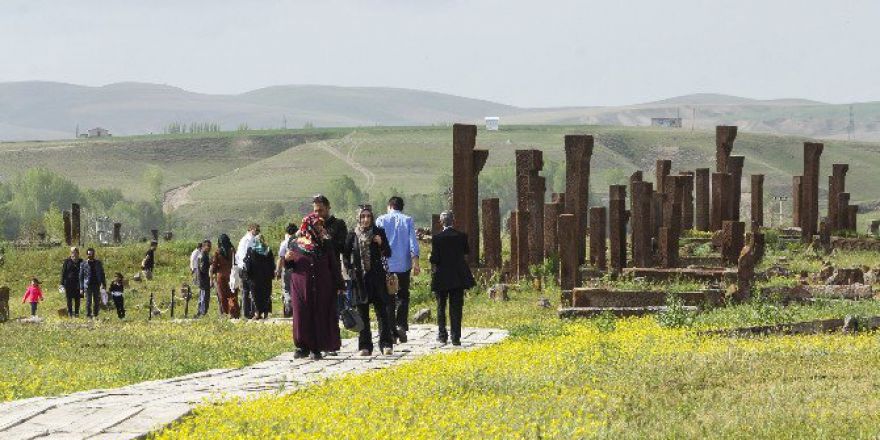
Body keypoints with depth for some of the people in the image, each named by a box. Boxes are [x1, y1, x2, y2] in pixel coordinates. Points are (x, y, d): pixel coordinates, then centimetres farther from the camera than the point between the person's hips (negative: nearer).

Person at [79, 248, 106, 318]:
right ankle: (88, 315, 1)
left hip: (96, 285, 2)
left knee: (97, 302, 4)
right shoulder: (83, 264, 1)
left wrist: (103, 284, 4)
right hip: (88, 285, -2)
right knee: (88, 301, -5)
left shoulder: (98, 263, 8)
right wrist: (81, 288, -2)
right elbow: (81, 277, 3)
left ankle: (95, 315, 13)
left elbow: (102, 274, 12)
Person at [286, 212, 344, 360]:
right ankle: (303, 347, 8)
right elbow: (290, 266, 13)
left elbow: (334, 265, 5)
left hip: (322, 288, 0)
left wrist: (339, 286, 1)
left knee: (320, 316, -2)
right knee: (302, 316, -2)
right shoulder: (296, 244, 5)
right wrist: (287, 258, -10)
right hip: (301, 286, 0)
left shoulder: (325, 244, 4)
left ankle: (316, 348, 5)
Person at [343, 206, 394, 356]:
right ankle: (365, 346, 7)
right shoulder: (353, 235, 5)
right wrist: (350, 270, 4)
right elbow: (346, 255, 15)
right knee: (362, 313, 3)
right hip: (359, 278, 1)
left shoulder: (379, 232, 3)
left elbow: (388, 254, 3)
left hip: (376, 277, -1)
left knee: (382, 311, -7)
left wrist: (381, 244, -15)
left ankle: (386, 344, -8)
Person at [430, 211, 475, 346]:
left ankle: (442, 334, 15)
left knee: (441, 306, 15)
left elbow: (434, 259, -12)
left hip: (442, 277, -1)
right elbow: (466, 251, 9)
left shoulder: (437, 238, -11)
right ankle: (455, 337, 0)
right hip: (458, 277, 1)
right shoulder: (462, 236, -5)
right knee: (456, 307, 5)